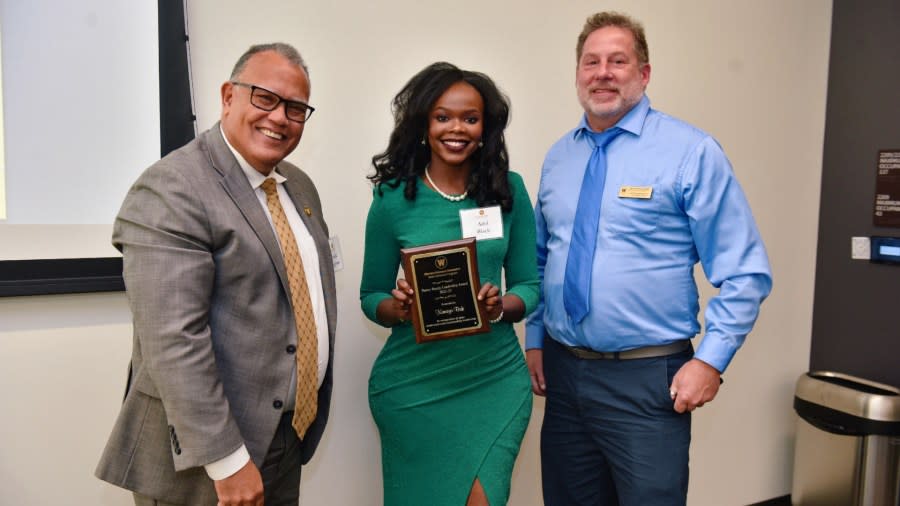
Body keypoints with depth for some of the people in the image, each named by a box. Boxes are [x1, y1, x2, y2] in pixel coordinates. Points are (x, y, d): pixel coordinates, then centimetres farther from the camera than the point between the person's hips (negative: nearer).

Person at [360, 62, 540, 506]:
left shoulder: (509, 190, -1)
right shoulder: (394, 198, -5)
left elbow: (529, 285, 4)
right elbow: (371, 296, 2)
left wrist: (501, 306, -17)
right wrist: (397, 308, -19)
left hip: (496, 377, 1)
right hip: (414, 382, 0)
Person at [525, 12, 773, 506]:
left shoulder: (691, 151, -8)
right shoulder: (558, 157, 8)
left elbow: (744, 273, -9)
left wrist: (710, 359, -14)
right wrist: (534, 340, 10)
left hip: (648, 380, -4)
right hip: (562, 372, 5)